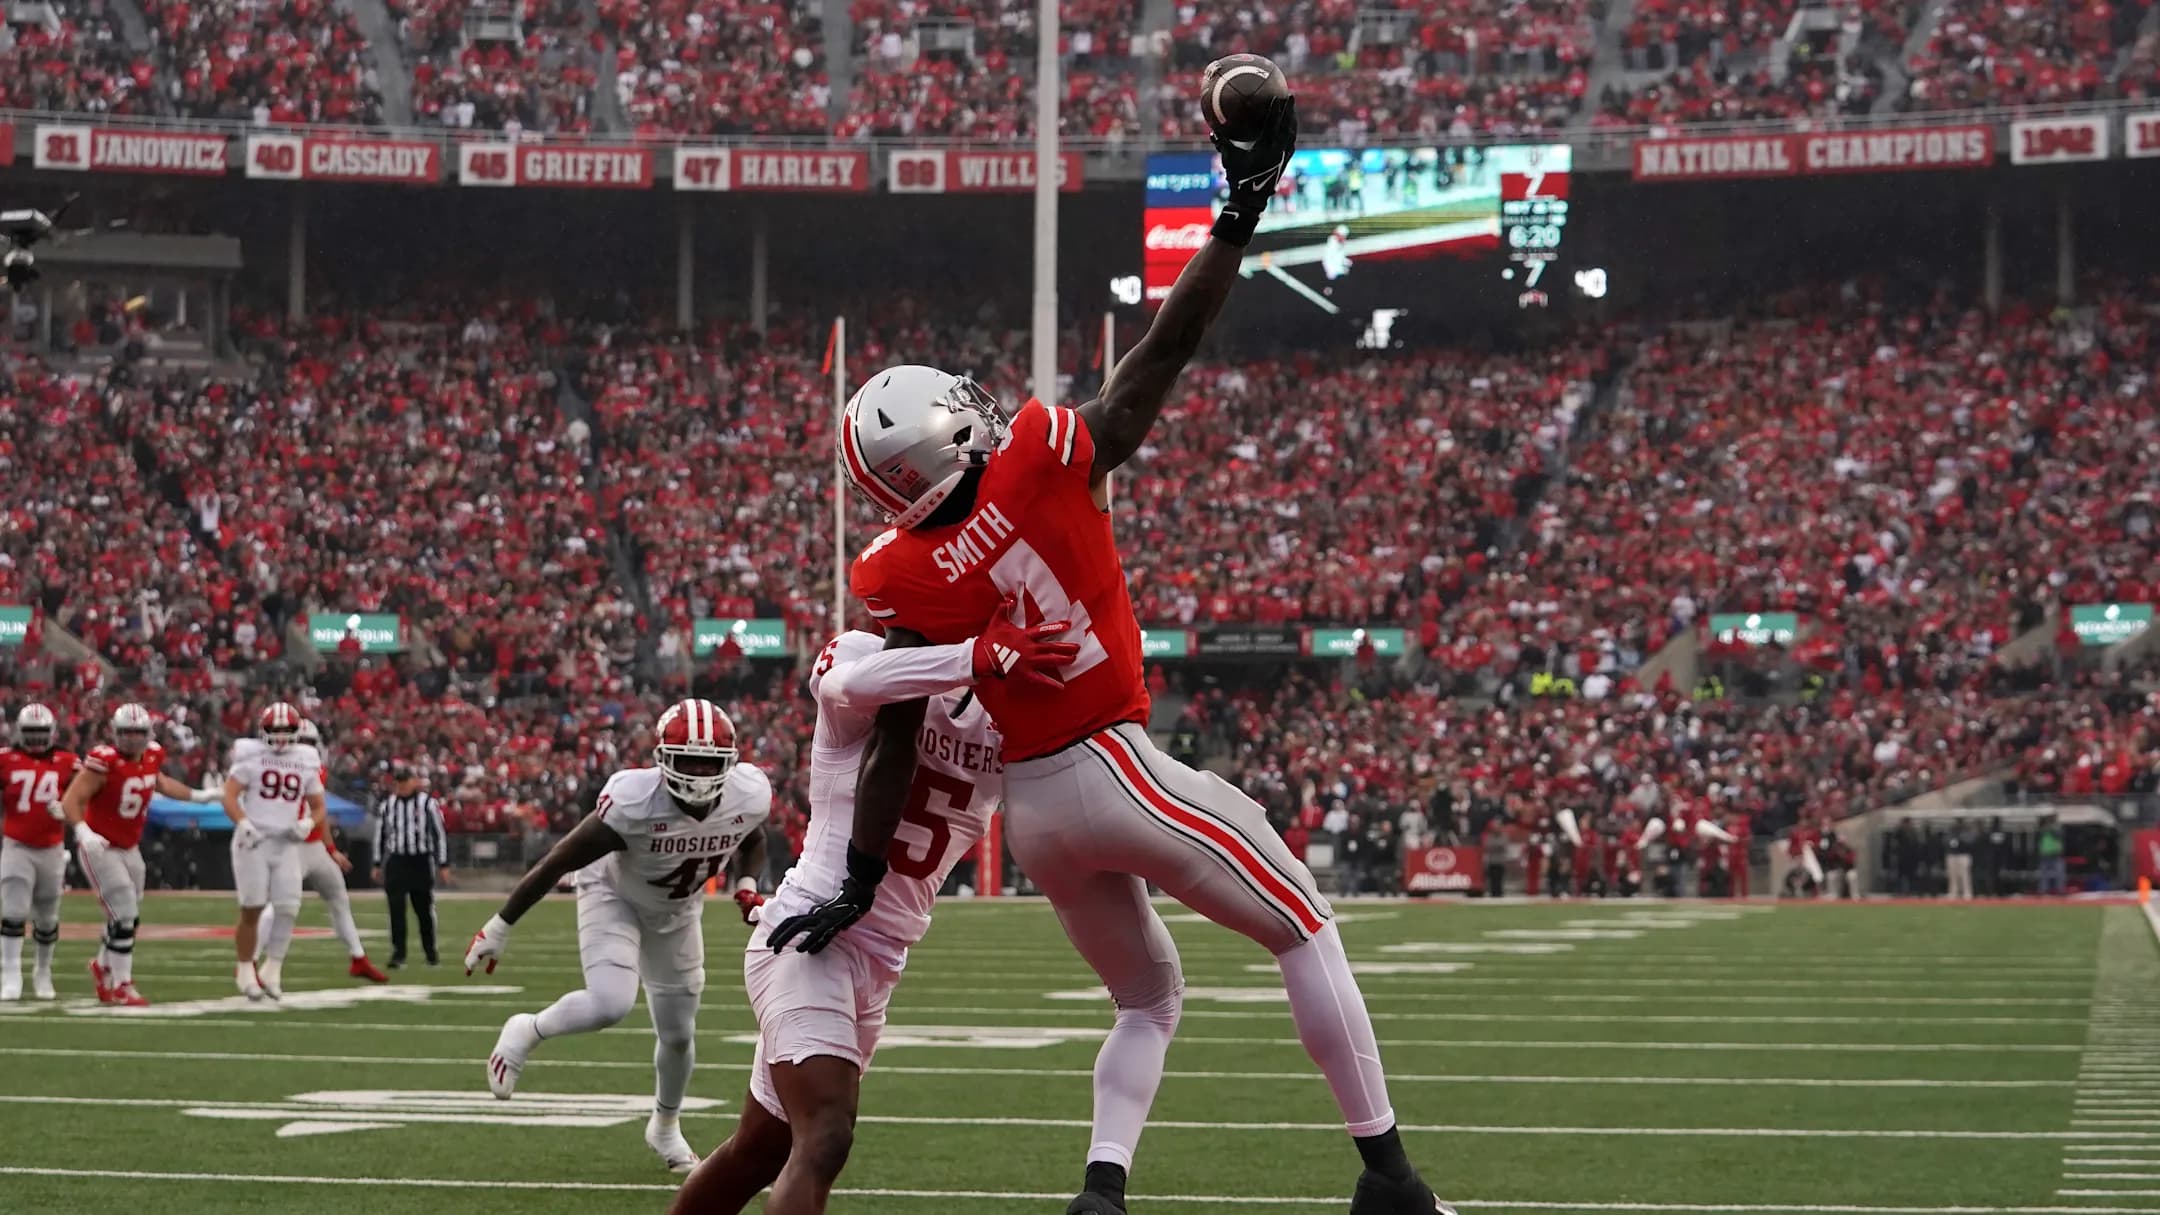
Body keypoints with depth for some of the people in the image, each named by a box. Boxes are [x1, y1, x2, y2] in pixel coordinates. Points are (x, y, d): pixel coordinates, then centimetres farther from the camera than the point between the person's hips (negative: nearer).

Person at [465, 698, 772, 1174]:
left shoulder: (749, 796, -24)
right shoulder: (634, 803, -38)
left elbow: (751, 840, 5)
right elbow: (558, 862, -27)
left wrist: (747, 887, -13)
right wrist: (498, 928, -22)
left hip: (677, 913, 5)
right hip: (614, 897, -5)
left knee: (679, 1035, 13)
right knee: (610, 1004, -29)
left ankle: (666, 1127, 40)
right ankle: (527, 1032, 1)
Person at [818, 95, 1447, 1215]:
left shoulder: (903, 585, -4)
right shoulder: (1050, 461, -13)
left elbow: (893, 746, -2)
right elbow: (1170, 345, -9)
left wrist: (861, 881, 8)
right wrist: (1241, 212, -2)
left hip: (1030, 808, 5)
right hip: (1118, 774, -5)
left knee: (1148, 994, 23)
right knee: (1306, 934, 11)